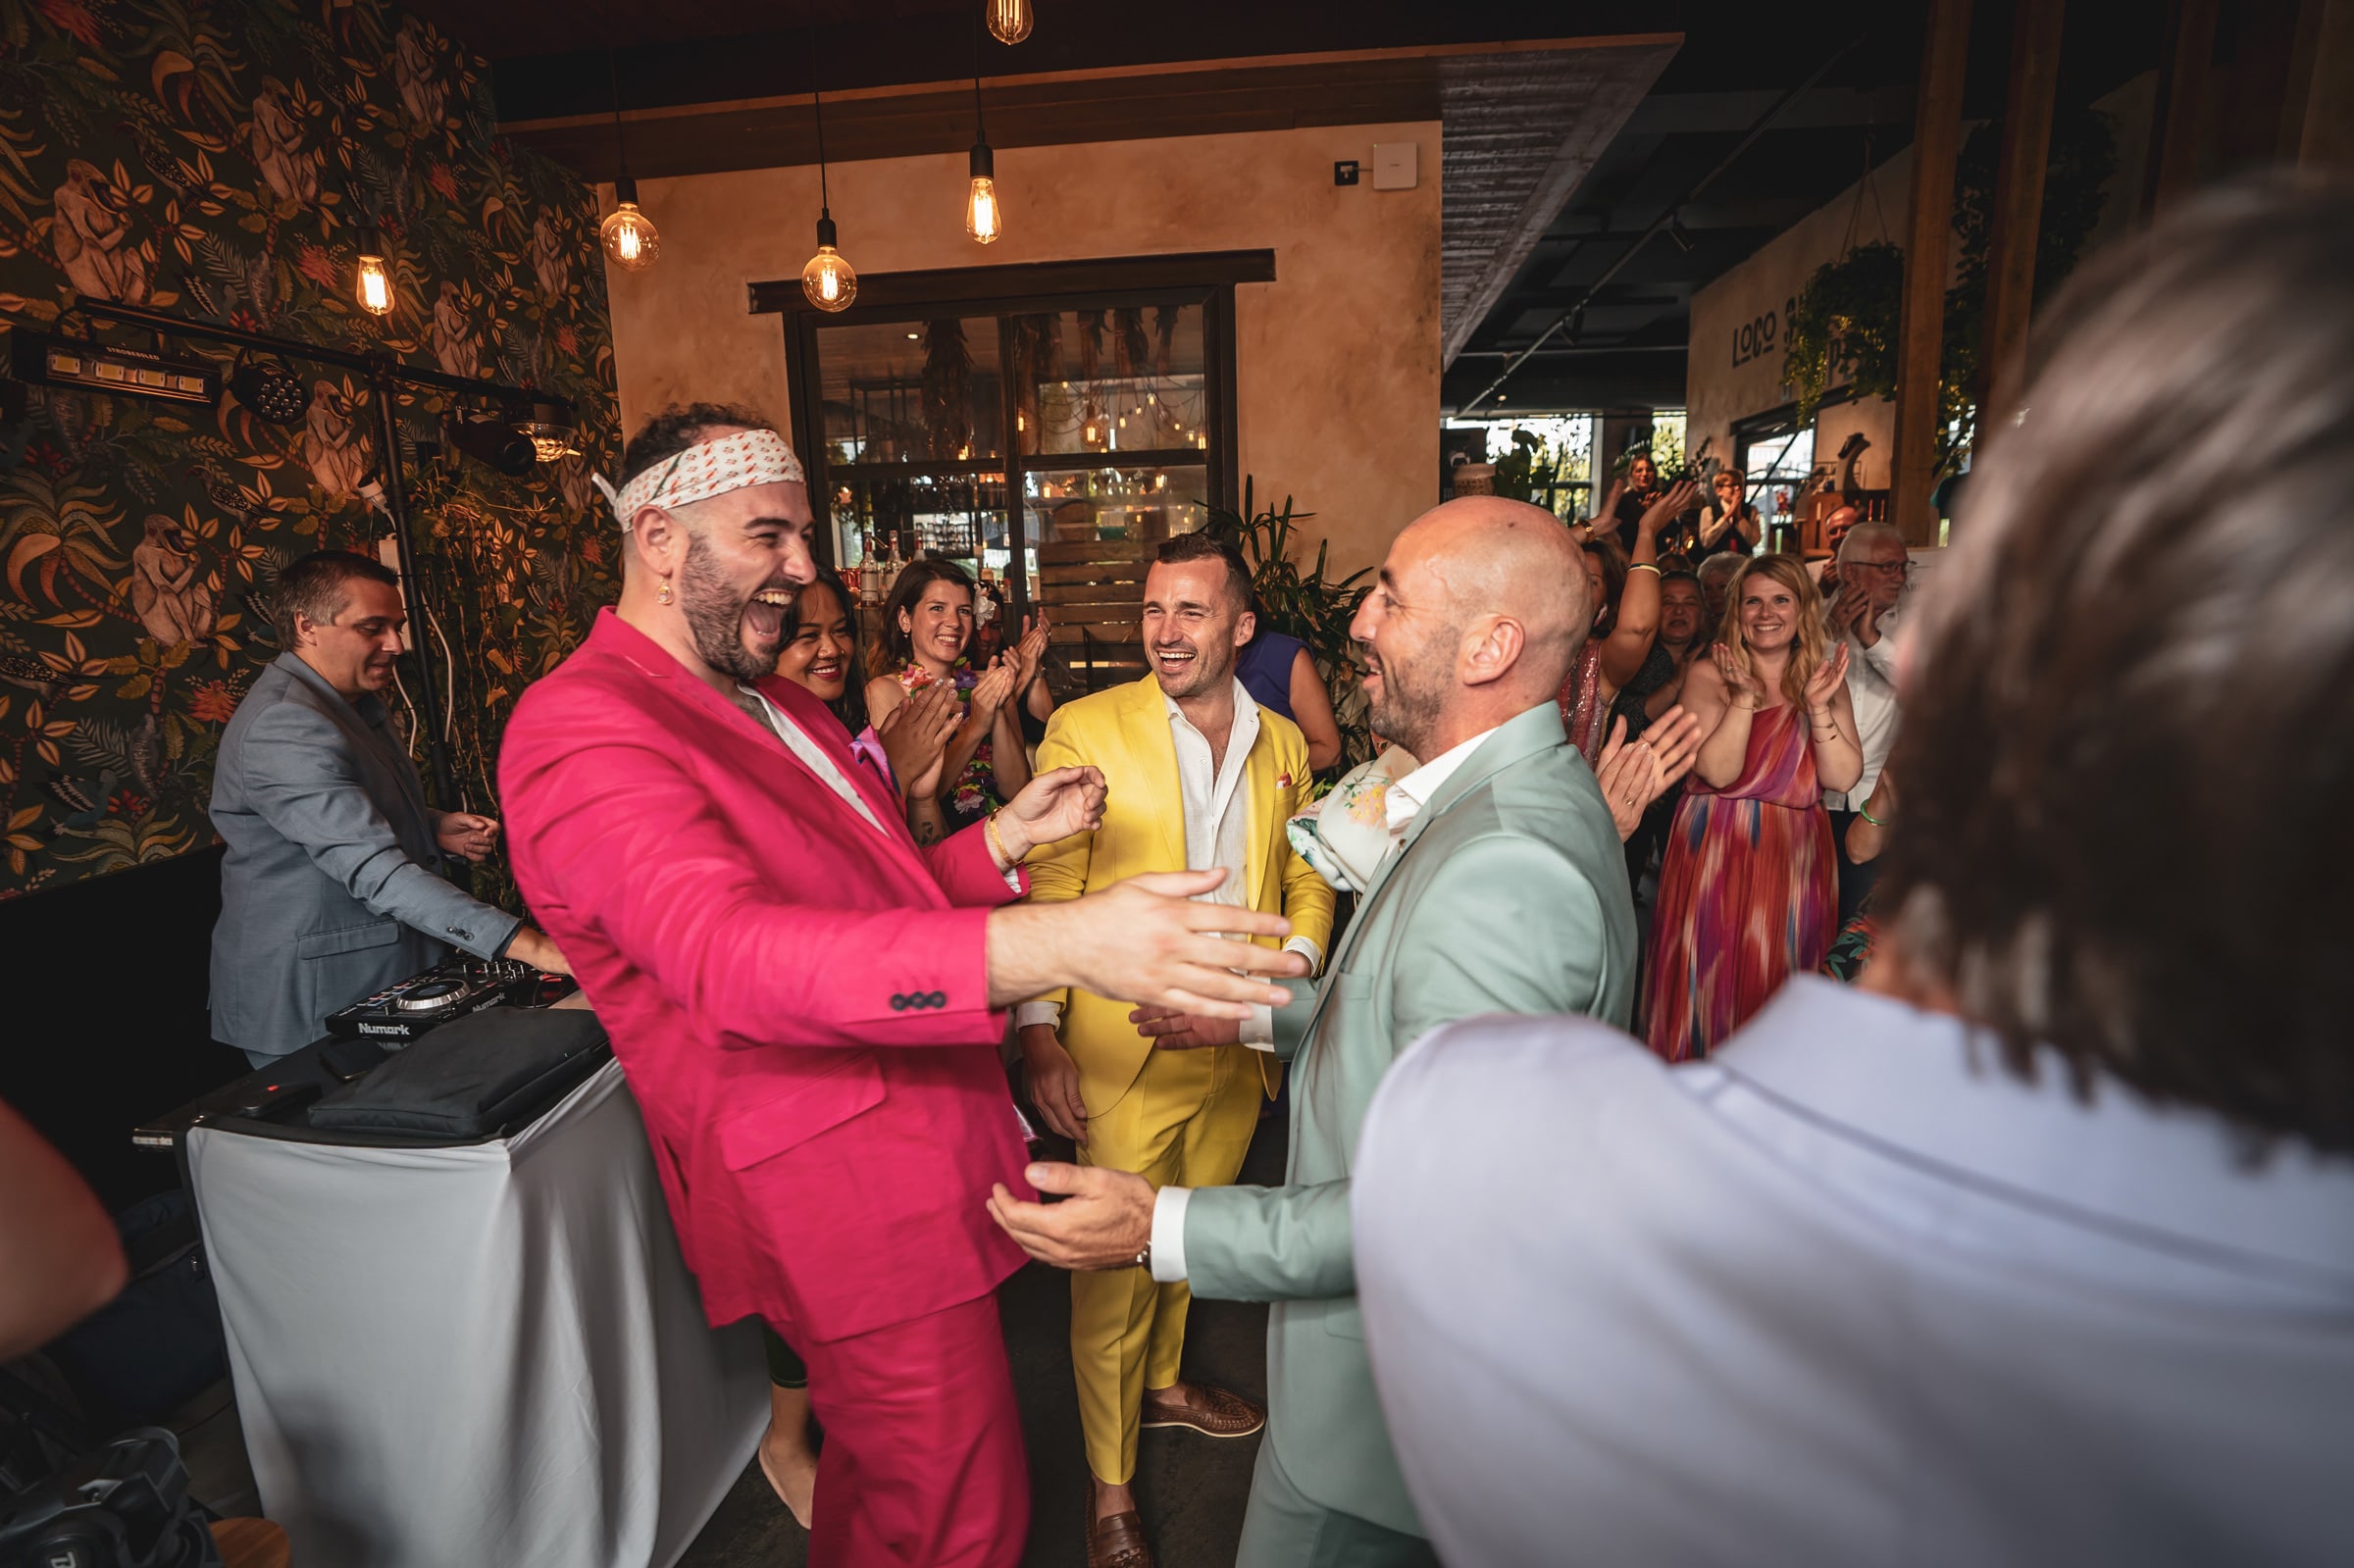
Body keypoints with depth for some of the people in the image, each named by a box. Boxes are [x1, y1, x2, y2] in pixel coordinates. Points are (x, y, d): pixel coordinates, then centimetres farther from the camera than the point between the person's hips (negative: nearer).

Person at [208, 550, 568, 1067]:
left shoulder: (355, 703, 11)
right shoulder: (283, 725, -23)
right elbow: (375, 869, -34)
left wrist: (433, 828, 3)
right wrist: (526, 945, -42)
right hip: (315, 1004, -9)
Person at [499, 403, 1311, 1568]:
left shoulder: (780, 706, 14)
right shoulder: (582, 728, -18)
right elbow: (727, 948, -36)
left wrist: (1007, 836, 0)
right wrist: (1053, 945, -46)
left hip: (925, 1144, 9)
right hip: (844, 1195, -9)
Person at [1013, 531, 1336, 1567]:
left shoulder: (1283, 744, 3)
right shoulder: (1084, 731, -10)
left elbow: (1305, 881, 11)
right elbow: (1046, 893, -9)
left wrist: (1294, 964, -8)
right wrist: (1038, 1036, -16)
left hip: (1239, 1050, 5)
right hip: (1124, 1055, -4)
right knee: (1116, 1268, 8)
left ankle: (1163, 1383, 53)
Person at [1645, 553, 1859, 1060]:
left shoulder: (1824, 680, 8)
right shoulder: (1709, 675, -2)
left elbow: (1842, 777, -4)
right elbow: (1719, 771, -13)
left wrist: (1818, 707, -13)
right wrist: (1746, 696, -19)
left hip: (1794, 857, 3)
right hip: (1715, 852, -3)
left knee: (1778, 988, 9)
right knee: (1709, 983, 2)